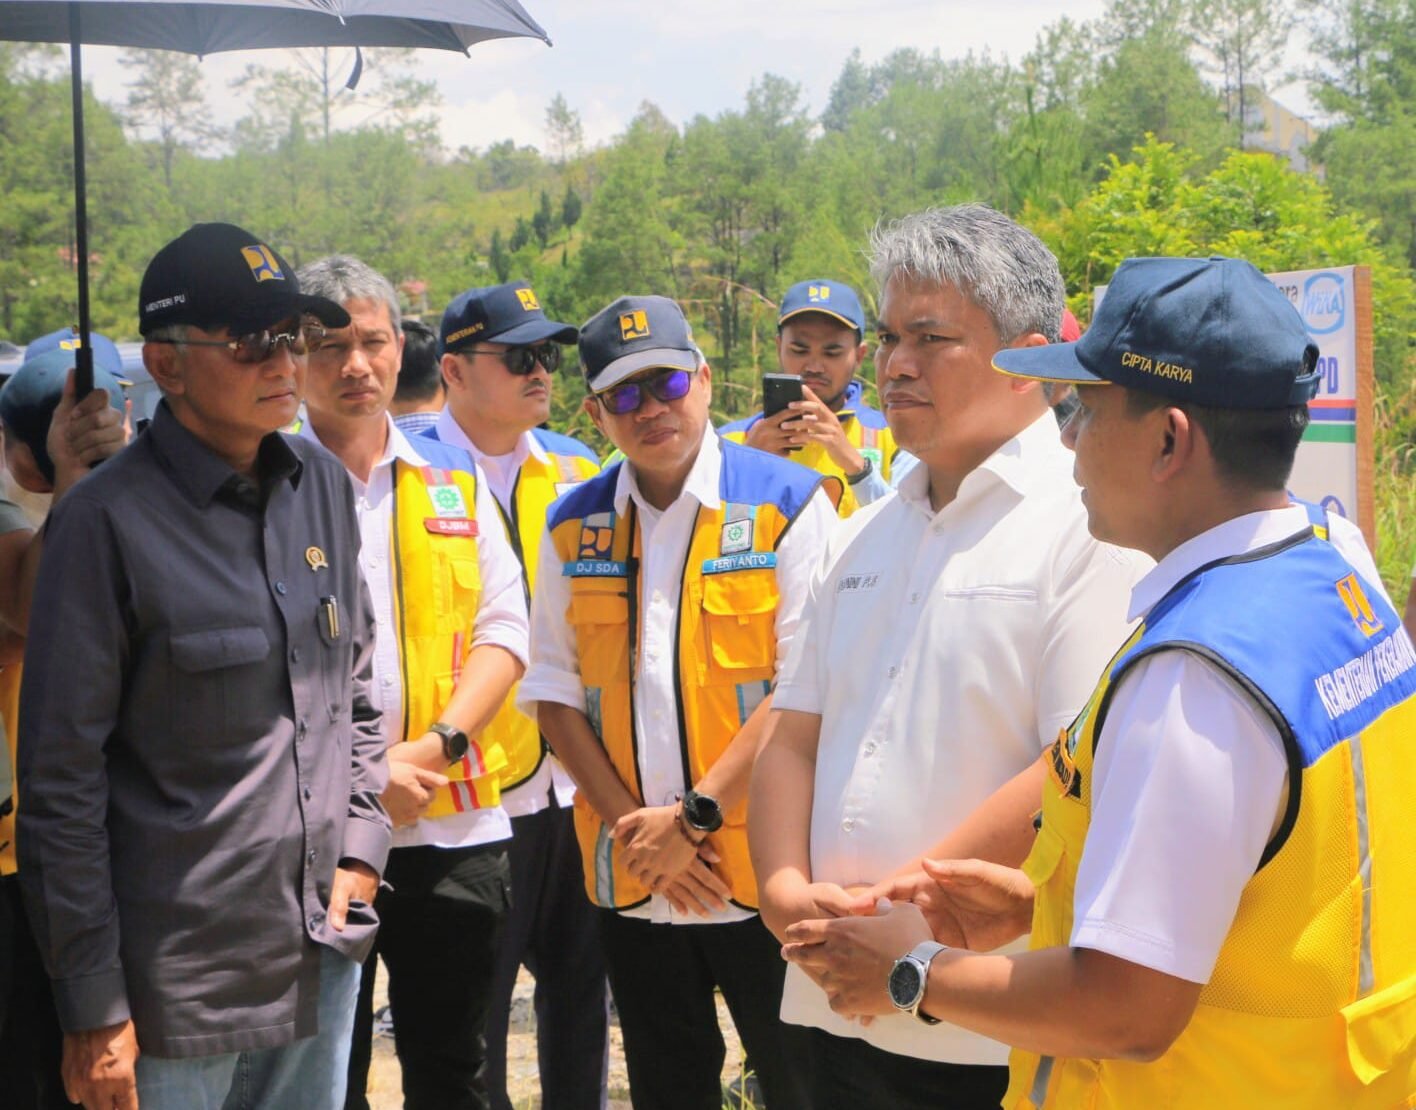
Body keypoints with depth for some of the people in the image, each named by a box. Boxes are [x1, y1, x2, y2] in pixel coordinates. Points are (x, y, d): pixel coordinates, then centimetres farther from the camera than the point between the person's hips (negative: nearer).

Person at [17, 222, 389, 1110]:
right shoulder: (109, 520, -13)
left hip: (325, 949, 6)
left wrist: (359, 847, 7)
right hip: (181, 973, -6)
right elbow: (63, 779, -11)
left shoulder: (322, 486, 5)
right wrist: (93, 1006, -10)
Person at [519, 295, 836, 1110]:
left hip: (762, 868, -4)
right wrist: (630, 824, -5)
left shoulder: (787, 504, -6)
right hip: (630, 875, 4)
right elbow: (555, 692, 7)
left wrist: (697, 815, -15)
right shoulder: (575, 525, 7)